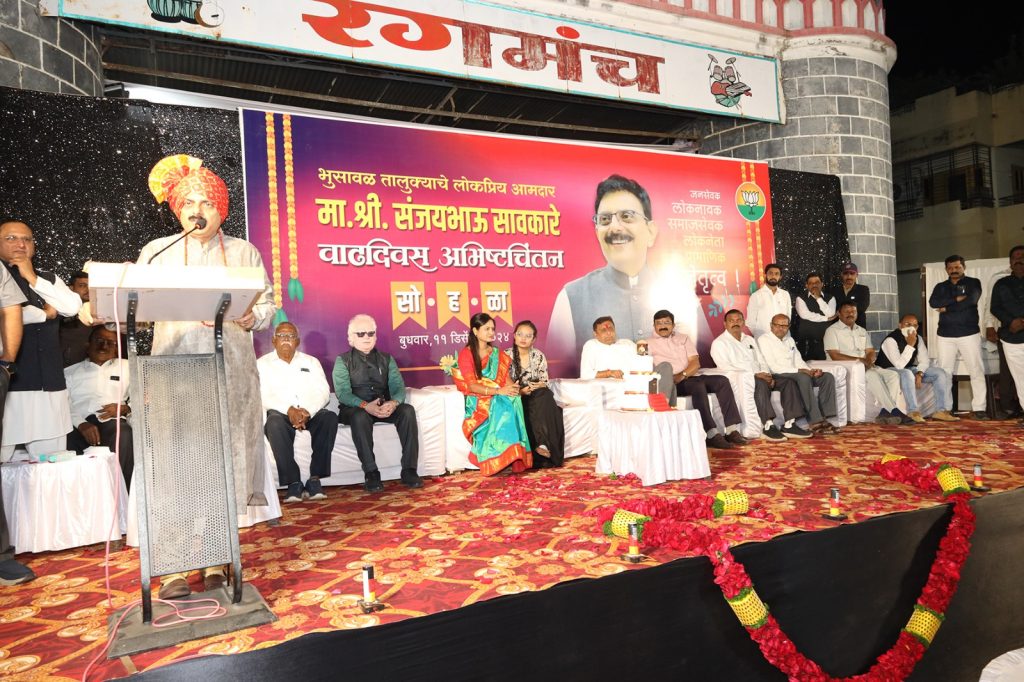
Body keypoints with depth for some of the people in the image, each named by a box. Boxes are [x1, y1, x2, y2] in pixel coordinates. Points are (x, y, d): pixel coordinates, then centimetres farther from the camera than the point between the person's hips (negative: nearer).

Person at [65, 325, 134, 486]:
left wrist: (125, 408, -6)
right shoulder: (69, 372, 26)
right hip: (79, 427, 1)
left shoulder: (127, 367, 26)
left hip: (114, 424, -1)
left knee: (123, 434, -37)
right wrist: (81, 424, -11)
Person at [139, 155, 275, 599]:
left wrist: (251, 319, -12)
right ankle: (173, 567, 1)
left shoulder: (243, 252, 12)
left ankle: (216, 563, 8)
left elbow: (268, 305, 9)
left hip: (231, 371, 0)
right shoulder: (157, 252, 13)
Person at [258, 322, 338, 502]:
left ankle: (315, 479, -29)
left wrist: (307, 411, -17)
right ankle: (293, 483, -31)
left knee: (330, 417, -30)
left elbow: (323, 392, 4)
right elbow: (263, 396, -3)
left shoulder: (311, 362, 18)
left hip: (311, 412, 2)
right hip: (280, 413, -1)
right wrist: (289, 410, -20)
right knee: (275, 423, -36)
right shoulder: (262, 364, 12)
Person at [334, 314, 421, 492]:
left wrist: (393, 403, -23)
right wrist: (365, 406, -28)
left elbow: (398, 386, 2)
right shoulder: (343, 361, 7)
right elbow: (343, 393, -8)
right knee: (360, 417, -37)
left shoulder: (386, 359, 16)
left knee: (408, 410, -27)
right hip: (355, 409, -3)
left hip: (385, 408, 3)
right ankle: (371, 473, -32)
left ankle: (409, 470, -26)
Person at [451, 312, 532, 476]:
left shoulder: (497, 354, 16)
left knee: (514, 401, -32)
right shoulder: (466, 354, -2)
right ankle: (500, 459, -33)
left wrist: (512, 387, -16)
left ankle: (515, 458, -34)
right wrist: (498, 391, -25)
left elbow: (506, 378, 9)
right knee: (503, 407, -36)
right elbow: (472, 386, -13)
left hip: (501, 396, 4)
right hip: (478, 400, -4)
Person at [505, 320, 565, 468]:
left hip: (538, 397, 2)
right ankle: (540, 444, -25)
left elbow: (545, 382, 6)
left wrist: (538, 386, -17)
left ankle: (543, 444, -30)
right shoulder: (506, 356, -2)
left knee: (546, 397, -30)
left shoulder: (539, 356, 6)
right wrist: (520, 391, -22)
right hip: (515, 398, -2)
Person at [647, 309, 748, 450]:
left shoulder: (683, 338, 21)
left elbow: (696, 363, 7)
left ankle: (732, 430, -22)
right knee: (698, 386, -33)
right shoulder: (649, 343, 12)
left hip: (691, 376, 5)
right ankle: (711, 434, -36)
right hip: (671, 384, -5)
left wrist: (682, 375, -12)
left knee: (722, 381, -18)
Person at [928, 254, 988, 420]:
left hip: (969, 333, -2)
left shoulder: (973, 283, 6)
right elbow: (933, 302, -6)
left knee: (977, 371, -5)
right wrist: (956, 299, -13)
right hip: (945, 335, 2)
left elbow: (972, 300, -13)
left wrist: (946, 308, -8)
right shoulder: (940, 287, 14)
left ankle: (979, 408, -3)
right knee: (944, 372, 0)